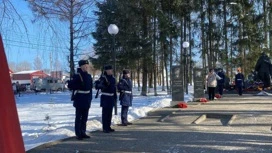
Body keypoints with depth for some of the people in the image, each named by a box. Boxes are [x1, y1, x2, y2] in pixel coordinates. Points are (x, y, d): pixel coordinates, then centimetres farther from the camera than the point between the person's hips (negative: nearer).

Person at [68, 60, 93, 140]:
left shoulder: (89, 76, 11)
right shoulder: (77, 76, -9)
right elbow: (70, 85, -11)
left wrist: (90, 98, 12)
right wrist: (79, 87, -12)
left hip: (87, 99, 7)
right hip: (79, 99, -7)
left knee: (85, 117, 12)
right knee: (79, 117, 0)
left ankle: (83, 132, 22)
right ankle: (78, 134, 6)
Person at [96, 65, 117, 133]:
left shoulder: (113, 78, 11)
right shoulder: (103, 78, -10)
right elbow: (97, 86, -14)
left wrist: (115, 97, 16)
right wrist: (103, 85, -32)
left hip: (111, 97, 7)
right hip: (105, 97, -7)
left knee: (110, 113, 11)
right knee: (105, 113, -3)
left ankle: (108, 127, 20)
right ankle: (105, 128, 3)